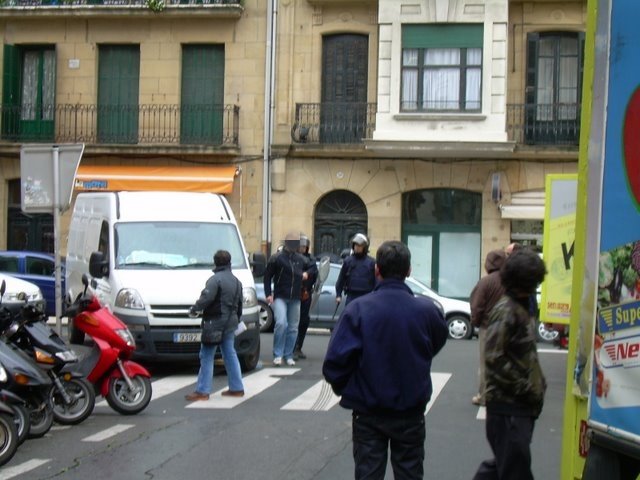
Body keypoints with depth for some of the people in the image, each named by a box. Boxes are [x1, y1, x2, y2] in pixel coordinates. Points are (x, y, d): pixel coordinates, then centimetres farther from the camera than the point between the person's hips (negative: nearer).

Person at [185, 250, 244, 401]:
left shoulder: (215, 279, -13)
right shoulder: (236, 281, 15)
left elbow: (206, 298, -24)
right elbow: (240, 304, 20)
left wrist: (194, 309, -10)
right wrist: (236, 318, 29)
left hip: (215, 322, -8)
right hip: (230, 322, 8)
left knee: (206, 356, -5)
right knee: (230, 354, 15)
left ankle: (202, 391, -7)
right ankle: (237, 388, 17)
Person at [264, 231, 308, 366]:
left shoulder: (301, 259, 10)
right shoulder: (277, 258, -3)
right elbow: (267, 276, -1)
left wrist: (306, 274, 2)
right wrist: (268, 294, -8)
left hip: (295, 299, 5)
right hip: (280, 297, -5)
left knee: (293, 328, 6)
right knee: (281, 323, -20)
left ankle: (288, 355, 16)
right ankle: (278, 355, -11)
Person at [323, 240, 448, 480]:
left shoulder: (357, 309, -17)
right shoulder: (427, 310, -13)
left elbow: (335, 361, -18)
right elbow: (438, 344, 8)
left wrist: (345, 389, 2)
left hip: (368, 413, -1)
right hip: (411, 412, 1)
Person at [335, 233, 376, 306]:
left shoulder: (371, 262, 0)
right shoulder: (348, 261, 4)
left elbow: (376, 281, 2)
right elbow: (341, 279, 8)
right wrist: (338, 295, 6)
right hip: (351, 296, 1)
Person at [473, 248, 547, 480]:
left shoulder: (521, 308, 16)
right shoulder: (506, 310, -14)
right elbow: (494, 358, -20)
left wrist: (538, 385, 10)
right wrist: (526, 389, -17)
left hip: (521, 403, 9)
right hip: (508, 404, -9)